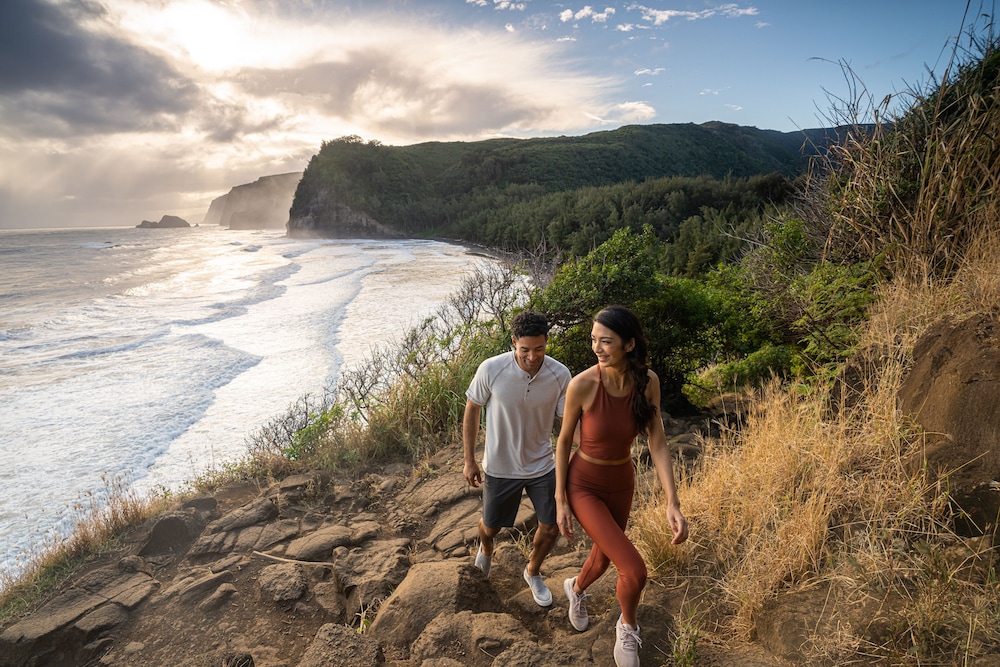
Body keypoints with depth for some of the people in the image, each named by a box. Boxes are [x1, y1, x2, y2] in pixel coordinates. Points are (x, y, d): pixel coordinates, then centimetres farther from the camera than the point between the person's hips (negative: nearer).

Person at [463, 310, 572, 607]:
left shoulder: (560, 375, -18)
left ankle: (533, 573, 43)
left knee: (551, 529, 9)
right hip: (500, 468, -1)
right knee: (491, 526, 17)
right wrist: (469, 461, -4)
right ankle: (486, 548, 57)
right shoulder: (491, 370, -23)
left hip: (543, 466, 1)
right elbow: (471, 412, -8)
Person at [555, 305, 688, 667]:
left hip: (621, 482, 4)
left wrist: (672, 503, -20)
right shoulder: (582, 384, -26)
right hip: (583, 484, -4)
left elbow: (658, 443, -13)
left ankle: (576, 588, 61)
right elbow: (563, 441, -13)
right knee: (635, 571, -12)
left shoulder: (648, 381, -16)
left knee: (605, 555, 25)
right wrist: (560, 500, -9)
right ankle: (627, 627, 23)